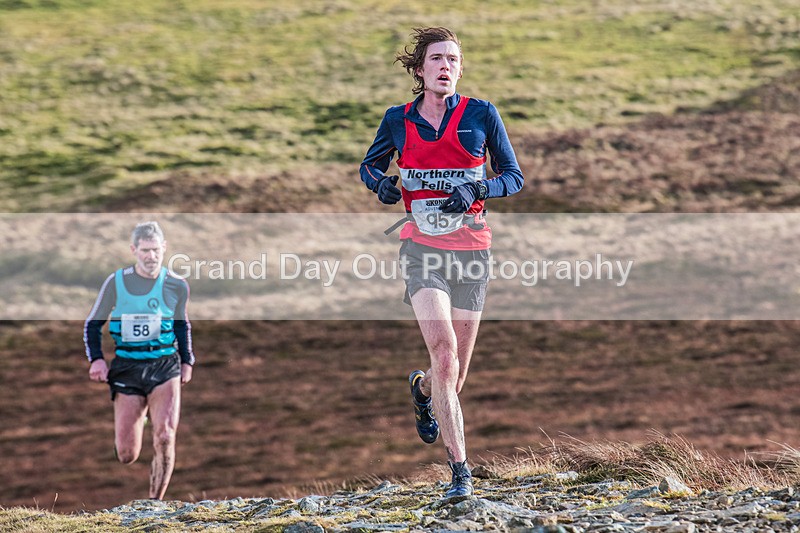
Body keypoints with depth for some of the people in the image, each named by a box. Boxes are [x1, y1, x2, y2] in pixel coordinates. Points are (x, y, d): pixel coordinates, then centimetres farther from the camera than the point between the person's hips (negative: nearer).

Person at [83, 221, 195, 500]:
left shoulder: (177, 287, 4)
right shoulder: (116, 282, -1)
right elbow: (93, 324, 6)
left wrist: (187, 360, 14)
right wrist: (96, 359, -8)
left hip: (165, 367, 0)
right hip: (127, 368, 0)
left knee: (164, 439, -20)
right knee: (126, 455, -2)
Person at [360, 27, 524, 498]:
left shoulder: (481, 114, 1)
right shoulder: (398, 120, 4)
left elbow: (514, 176, 5)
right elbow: (370, 165, 20)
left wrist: (478, 189, -15)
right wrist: (380, 183, -4)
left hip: (471, 247, 1)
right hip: (422, 246, -1)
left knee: (456, 374, 7)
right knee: (443, 347, -22)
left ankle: (422, 390, 47)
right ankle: (460, 468, -18)